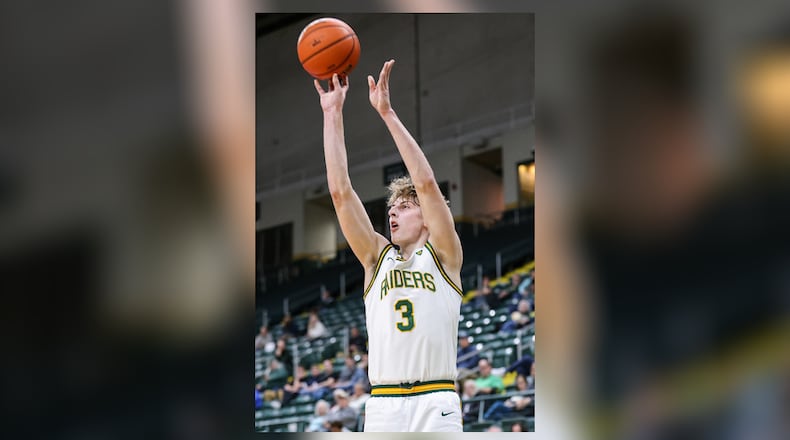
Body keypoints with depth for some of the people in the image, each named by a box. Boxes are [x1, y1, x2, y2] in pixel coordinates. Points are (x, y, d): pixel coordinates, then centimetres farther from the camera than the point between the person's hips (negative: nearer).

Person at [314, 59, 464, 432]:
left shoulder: (442, 255, 8)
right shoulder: (377, 258, 16)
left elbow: (426, 183, -4)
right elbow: (341, 192, 10)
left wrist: (387, 113, -6)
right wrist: (332, 114, 6)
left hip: (435, 404, -3)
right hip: (382, 405, 3)